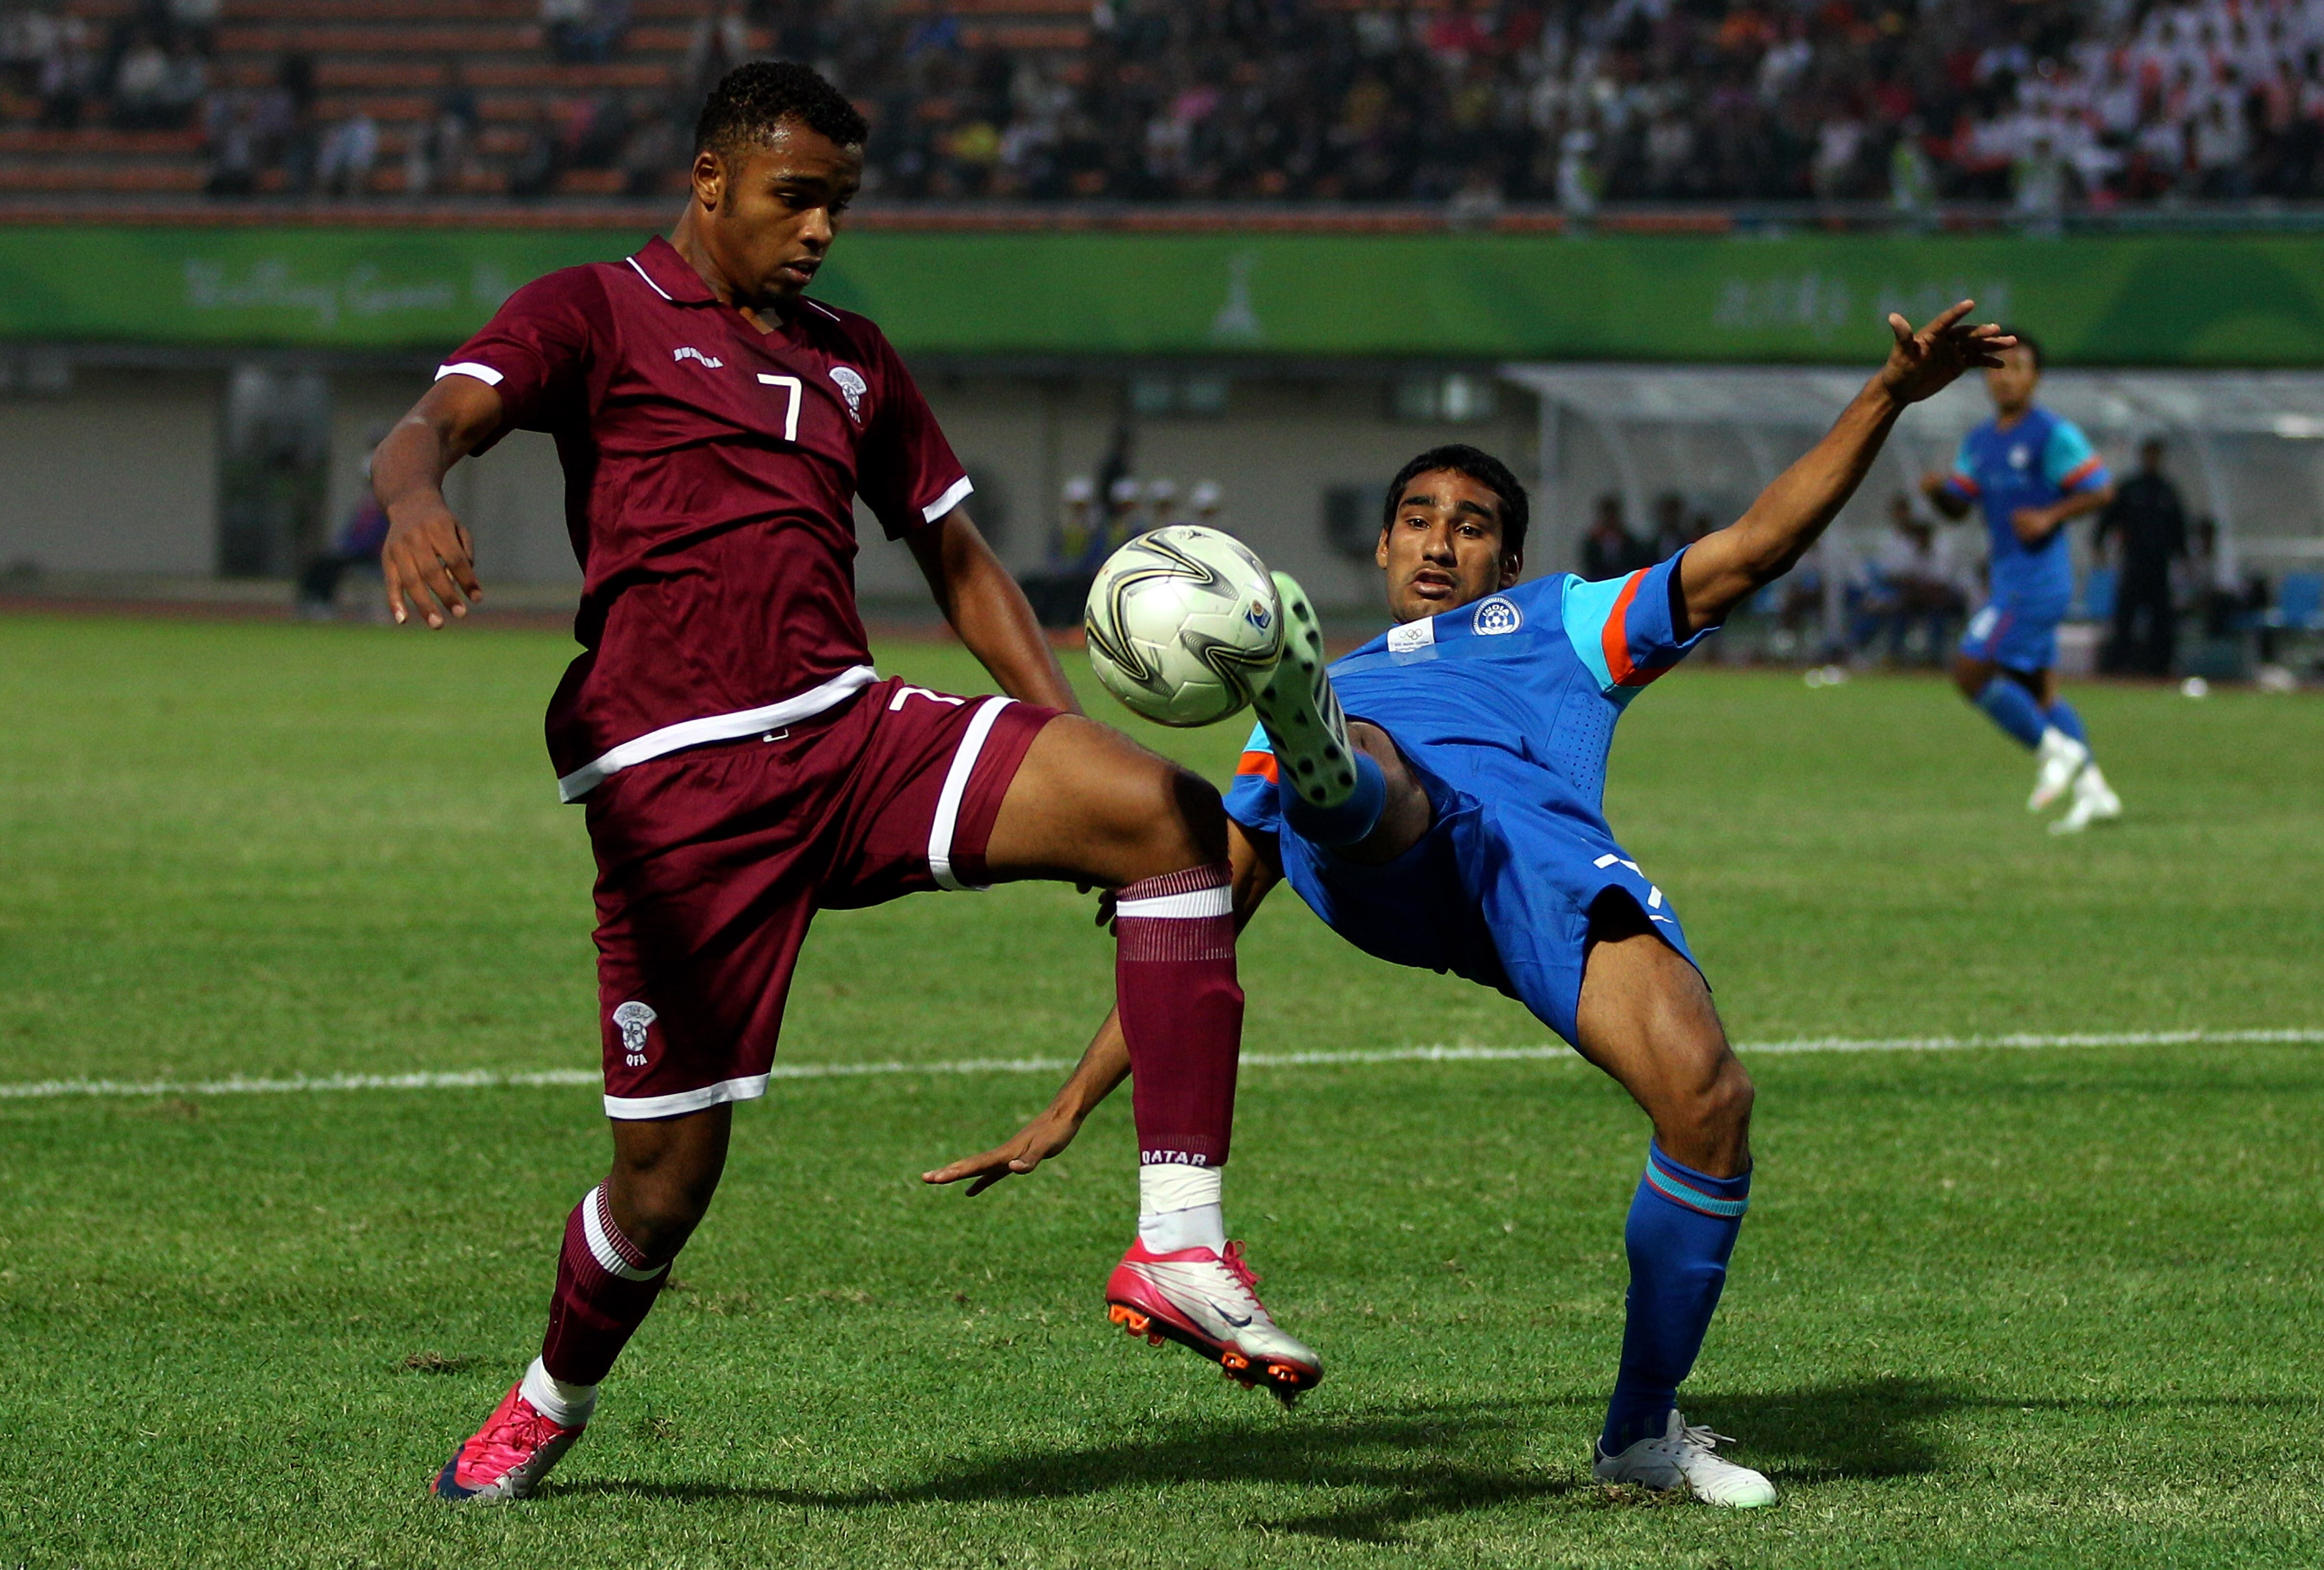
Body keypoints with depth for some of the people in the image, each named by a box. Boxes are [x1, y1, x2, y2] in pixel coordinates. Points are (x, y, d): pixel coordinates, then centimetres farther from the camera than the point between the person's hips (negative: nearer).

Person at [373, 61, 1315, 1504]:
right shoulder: (598, 316, 5)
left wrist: (1072, 736, 16)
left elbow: (958, 558, 28)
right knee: (669, 1174, -3)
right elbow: (435, 424, -12)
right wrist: (416, 497, -37)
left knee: (1168, 814, -18)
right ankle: (550, 1407, 30)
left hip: (852, 736, 5)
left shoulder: (849, 359, 23)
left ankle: (1182, 1245, -22)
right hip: (675, 781, -5)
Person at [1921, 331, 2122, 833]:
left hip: (2034, 580, -9)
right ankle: (2093, 791, 14)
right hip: (2007, 579, 9)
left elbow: (2102, 491, -9)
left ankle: (2054, 750, -4)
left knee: (1971, 672, -14)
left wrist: (2051, 517, -21)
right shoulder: (1980, 442, 14)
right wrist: (1937, 490, -6)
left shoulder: (2053, 434, -10)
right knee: (2037, 692, 10)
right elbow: (1958, 506, 15)